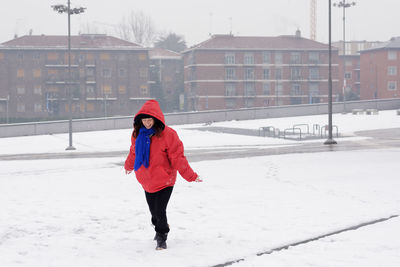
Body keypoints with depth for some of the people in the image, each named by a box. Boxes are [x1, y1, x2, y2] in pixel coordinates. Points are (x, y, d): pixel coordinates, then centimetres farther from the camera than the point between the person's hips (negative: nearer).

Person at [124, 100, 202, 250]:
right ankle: (160, 227, 47)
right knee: (153, 210, 17)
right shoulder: (138, 134, -1)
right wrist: (128, 166, 33)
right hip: (146, 181, 5)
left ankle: (162, 237, 16)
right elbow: (134, 153, 19)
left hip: (164, 181, -5)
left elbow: (177, 157, -14)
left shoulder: (167, 134, -17)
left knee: (159, 211, -8)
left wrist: (191, 176, -14)